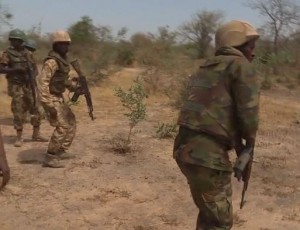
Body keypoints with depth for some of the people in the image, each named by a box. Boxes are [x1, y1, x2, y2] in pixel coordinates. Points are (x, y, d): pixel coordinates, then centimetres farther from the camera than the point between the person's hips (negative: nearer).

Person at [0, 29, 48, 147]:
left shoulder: (26, 52, 10)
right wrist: (15, 69, -24)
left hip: (29, 85, 5)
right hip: (16, 86, -5)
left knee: (36, 108, 5)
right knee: (19, 111, -4)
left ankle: (36, 134, 17)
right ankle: (19, 137, 6)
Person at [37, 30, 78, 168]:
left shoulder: (62, 59, 10)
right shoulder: (52, 61, -20)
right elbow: (42, 82, -27)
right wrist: (49, 105, -29)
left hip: (59, 97, 10)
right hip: (51, 99, -10)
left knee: (71, 122, 16)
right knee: (62, 127, -14)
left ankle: (62, 151, 25)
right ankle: (49, 158, -6)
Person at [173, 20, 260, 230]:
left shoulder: (207, 68, 21)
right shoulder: (241, 66, -4)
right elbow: (248, 111, -10)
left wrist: (237, 143, 15)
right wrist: (250, 141, 8)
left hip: (187, 148, 9)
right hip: (207, 153, -9)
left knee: (211, 212, 26)